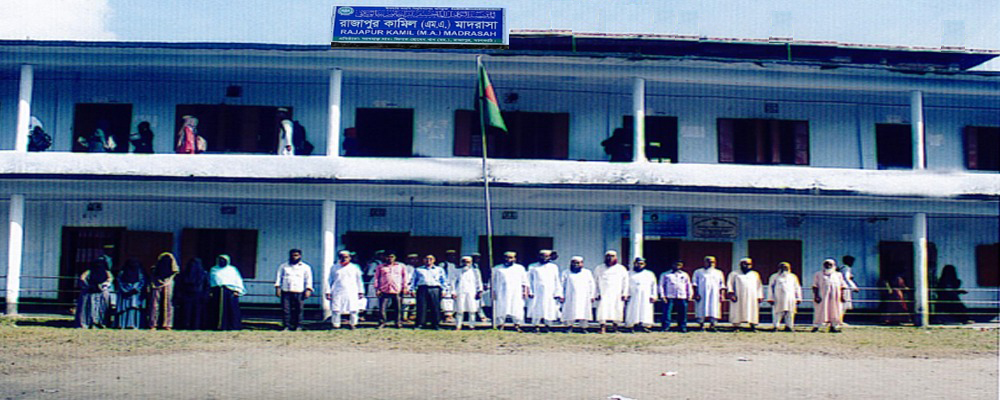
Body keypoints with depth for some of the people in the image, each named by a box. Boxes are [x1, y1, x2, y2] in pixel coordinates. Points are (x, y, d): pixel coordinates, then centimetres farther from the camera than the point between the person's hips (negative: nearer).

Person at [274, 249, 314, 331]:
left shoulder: (306, 267, 13)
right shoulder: (283, 266, 17)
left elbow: (308, 279, 10)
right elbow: (278, 277, 16)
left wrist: (308, 290, -3)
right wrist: (277, 287, 3)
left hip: (299, 291, -1)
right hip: (286, 291, 1)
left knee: (298, 309, -4)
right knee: (285, 309, -5)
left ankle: (298, 325, 6)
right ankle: (286, 325, 1)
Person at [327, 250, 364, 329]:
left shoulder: (355, 267, 11)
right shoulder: (334, 268, 12)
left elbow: (359, 281, 15)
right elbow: (330, 281, 14)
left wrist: (360, 292, 10)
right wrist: (328, 292, 7)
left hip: (352, 293, 0)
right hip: (337, 293, 0)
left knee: (353, 310, -7)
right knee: (336, 310, -6)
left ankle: (353, 324, 10)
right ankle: (336, 325, 6)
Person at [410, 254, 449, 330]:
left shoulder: (439, 269, 18)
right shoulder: (418, 270, 20)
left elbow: (444, 280, 16)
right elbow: (413, 280, 20)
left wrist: (444, 290, 5)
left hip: (435, 289, 0)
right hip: (422, 289, 0)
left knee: (435, 307, -5)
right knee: (421, 307, -7)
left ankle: (435, 324, 2)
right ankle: (420, 323, -1)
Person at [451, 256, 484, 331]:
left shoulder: (475, 271, 15)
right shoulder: (456, 271, 14)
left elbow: (478, 282, 12)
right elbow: (453, 282, 12)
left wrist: (480, 291, 0)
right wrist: (453, 292, 2)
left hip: (471, 293, 0)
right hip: (460, 293, 0)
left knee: (472, 310, -4)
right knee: (459, 310, -4)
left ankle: (471, 325, 3)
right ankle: (458, 326, 4)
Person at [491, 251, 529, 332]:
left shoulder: (520, 268, 10)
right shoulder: (497, 269, 9)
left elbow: (524, 282, 10)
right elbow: (492, 281, 9)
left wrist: (525, 291, 1)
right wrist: (493, 292, 0)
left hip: (516, 294, 0)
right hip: (501, 294, 0)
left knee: (517, 310, -6)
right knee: (500, 310, -4)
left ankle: (516, 325, 0)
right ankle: (500, 326, 1)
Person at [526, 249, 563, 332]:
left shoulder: (554, 267, 13)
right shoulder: (533, 267, 11)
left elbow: (557, 281, 12)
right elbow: (529, 280, 9)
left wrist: (558, 293, 4)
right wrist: (530, 291, -2)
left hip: (550, 293, 1)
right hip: (537, 293, -1)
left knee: (549, 310, -5)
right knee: (536, 310, -5)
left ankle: (547, 325, 0)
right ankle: (536, 325, 0)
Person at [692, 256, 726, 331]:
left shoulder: (719, 273, 18)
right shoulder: (698, 272, 12)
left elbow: (722, 285, 14)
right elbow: (694, 283, 3)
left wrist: (722, 294, 2)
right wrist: (696, 293, -8)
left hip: (714, 294, 2)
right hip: (702, 294, -2)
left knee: (714, 310, -8)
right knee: (701, 309, -7)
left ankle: (712, 325, -8)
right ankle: (701, 324, -2)